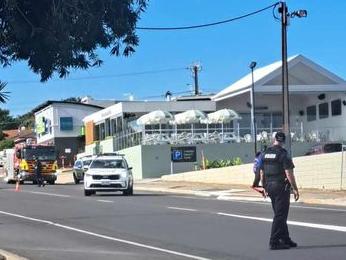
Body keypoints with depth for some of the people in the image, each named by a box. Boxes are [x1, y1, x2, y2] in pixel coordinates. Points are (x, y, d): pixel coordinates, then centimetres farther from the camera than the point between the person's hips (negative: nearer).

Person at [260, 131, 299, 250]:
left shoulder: (265, 153, 9)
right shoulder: (283, 154, -12)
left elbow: (262, 173, 14)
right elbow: (289, 173, -16)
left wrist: (265, 187, 24)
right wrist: (295, 189, -11)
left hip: (270, 186, 7)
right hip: (281, 187, -7)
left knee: (280, 215, 15)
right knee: (280, 216, -3)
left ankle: (285, 239, 20)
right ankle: (274, 242, -5)